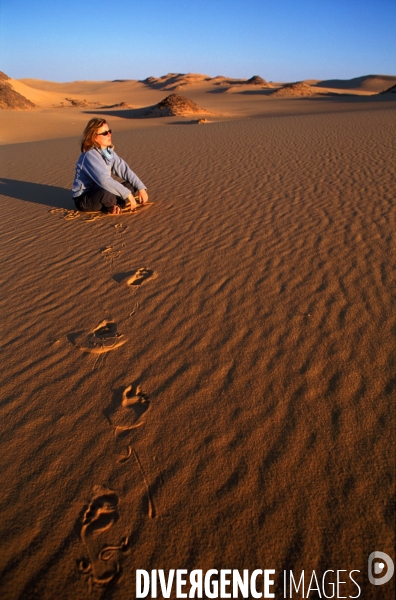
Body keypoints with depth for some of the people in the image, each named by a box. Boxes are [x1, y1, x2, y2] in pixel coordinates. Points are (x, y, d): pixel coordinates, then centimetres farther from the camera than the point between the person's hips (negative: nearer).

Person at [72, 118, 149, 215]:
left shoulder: (109, 152, 3)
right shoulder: (89, 156, -22)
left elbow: (125, 170, 1)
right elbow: (104, 180, -34)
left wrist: (141, 188, -11)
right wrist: (128, 195, -34)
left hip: (100, 193, 8)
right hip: (83, 199, -8)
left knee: (132, 186, -2)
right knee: (107, 193, -39)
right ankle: (121, 203, -8)